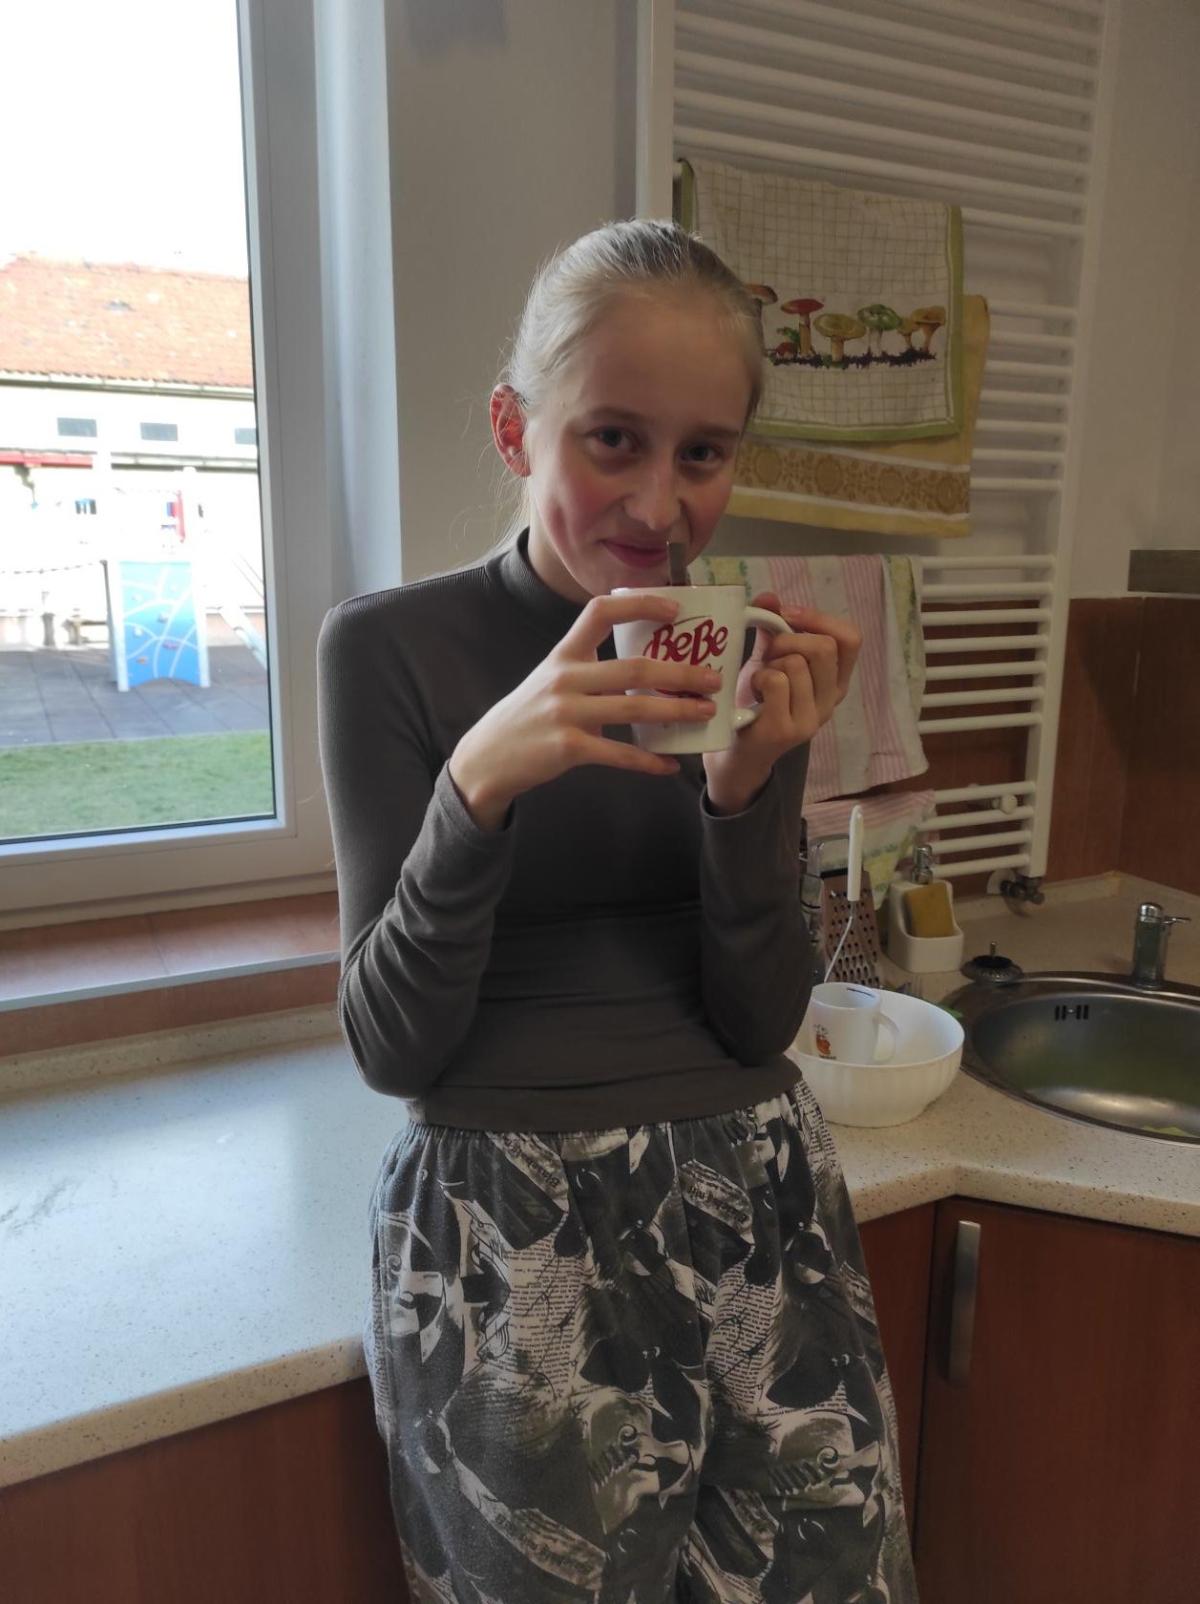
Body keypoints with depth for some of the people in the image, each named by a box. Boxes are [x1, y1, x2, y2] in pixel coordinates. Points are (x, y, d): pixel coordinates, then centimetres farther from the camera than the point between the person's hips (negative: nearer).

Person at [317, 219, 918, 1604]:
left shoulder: (742, 656, 2)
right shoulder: (391, 647, -8)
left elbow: (758, 1026, -1)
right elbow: (391, 1047, -10)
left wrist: (754, 785, -16)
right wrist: (481, 782, -25)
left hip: (756, 1211, 4)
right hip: (505, 1242, -3)